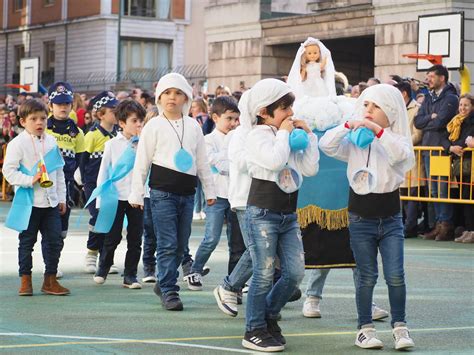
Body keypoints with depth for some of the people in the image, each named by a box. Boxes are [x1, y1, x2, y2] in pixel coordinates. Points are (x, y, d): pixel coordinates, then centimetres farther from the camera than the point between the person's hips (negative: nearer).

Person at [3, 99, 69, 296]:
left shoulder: (51, 142, 9)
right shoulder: (17, 143, -7)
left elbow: (59, 172, 15)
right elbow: (9, 171, -11)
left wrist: (62, 198, 14)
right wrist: (30, 180, -21)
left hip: (50, 202, 5)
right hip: (29, 202, -5)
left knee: (54, 240, 3)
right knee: (27, 241, 5)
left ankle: (50, 279, 14)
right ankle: (25, 280, 14)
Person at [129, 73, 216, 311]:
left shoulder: (193, 126, 10)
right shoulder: (154, 126, -1)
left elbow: (202, 161, 17)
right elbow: (141, 162, 1)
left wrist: (209, 190, 16)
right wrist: (136, 194, -2)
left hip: (187, 193, 5)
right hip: (162, 192, -4)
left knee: (181, 244, 9)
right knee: (167, 244, -7)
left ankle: (163, 283, 25)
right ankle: (169, 291, -2)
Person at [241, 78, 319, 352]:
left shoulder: (289, 137, 13)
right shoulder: (258, 136, -9)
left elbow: (310, 168, 4)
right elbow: (275, 161, -28)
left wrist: (308, 135, 3)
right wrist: (283, 132, -14)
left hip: (289, 215, 7)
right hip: (263, 214, -7)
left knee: (295, 272, 2)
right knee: (264, 274, -4)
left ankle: (269, 316, 22)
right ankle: (254, 330, 7)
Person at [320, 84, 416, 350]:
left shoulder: (395, 140, -3)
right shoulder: (354, 142, 1)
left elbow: (403, 153, -25)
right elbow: (326, 145, -11)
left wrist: (378, 130, -31)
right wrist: (348, 126, -21)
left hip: (390, 220, 0)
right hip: (361, 218, 0)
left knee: (396, 276, -6)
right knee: (367, 277, 4)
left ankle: (400, 326, 9)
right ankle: (365, 328, 14)